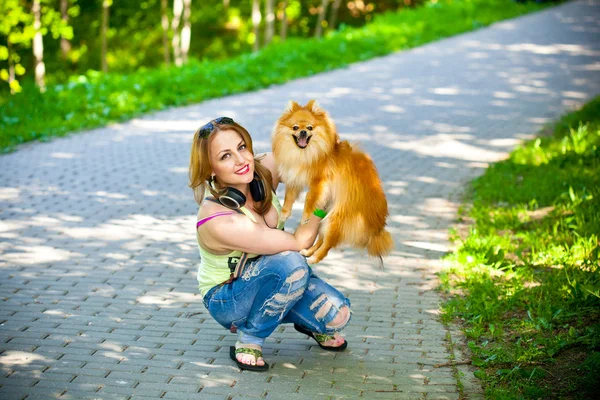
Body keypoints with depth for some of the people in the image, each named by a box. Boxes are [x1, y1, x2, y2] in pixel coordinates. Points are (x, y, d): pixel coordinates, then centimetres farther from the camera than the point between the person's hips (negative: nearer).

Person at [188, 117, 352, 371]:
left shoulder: (262, 171, -20)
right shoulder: (219, 222, -37)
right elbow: (299, 242, -29)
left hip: (276, 281, 6)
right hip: (227, 300, -6)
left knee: (337, 315, -16)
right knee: (290, 262, -36)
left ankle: (312, 325, 21)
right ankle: (249, 341, -14)